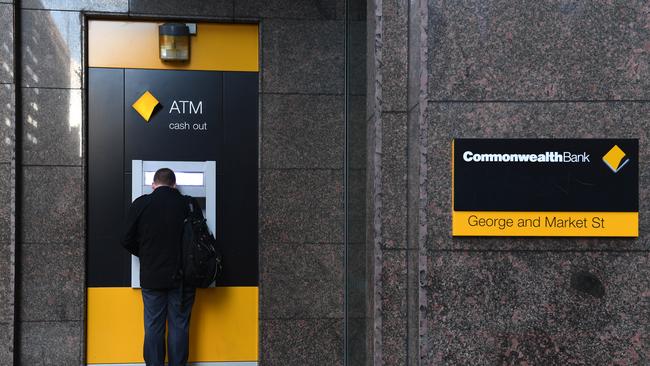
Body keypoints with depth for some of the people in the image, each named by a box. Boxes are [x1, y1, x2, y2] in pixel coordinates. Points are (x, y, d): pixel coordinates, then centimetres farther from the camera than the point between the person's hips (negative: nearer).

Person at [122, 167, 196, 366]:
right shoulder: (187, 204, -4)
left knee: (153, 327, 10)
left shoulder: (140, 204, -4)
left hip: (152, 276, 0)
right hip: (181, 276, 0)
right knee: (179, 326, 9)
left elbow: (127, 241, 0)